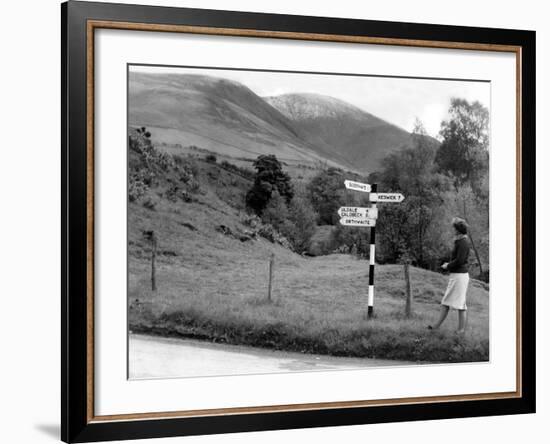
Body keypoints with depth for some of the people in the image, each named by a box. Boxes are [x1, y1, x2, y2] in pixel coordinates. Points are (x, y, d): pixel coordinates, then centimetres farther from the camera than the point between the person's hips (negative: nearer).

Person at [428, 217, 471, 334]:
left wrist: (448, 266, -8)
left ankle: (462, 328, 5)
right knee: (446, 302, 11)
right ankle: (437, 325, 14)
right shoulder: (460, 242, 14)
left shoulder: (463, 243, -16)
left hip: (460, 275, -10)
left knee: (460, 303, -2)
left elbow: (459, 260, -22)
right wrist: (449, 264, 9)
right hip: (454, 275, 10)